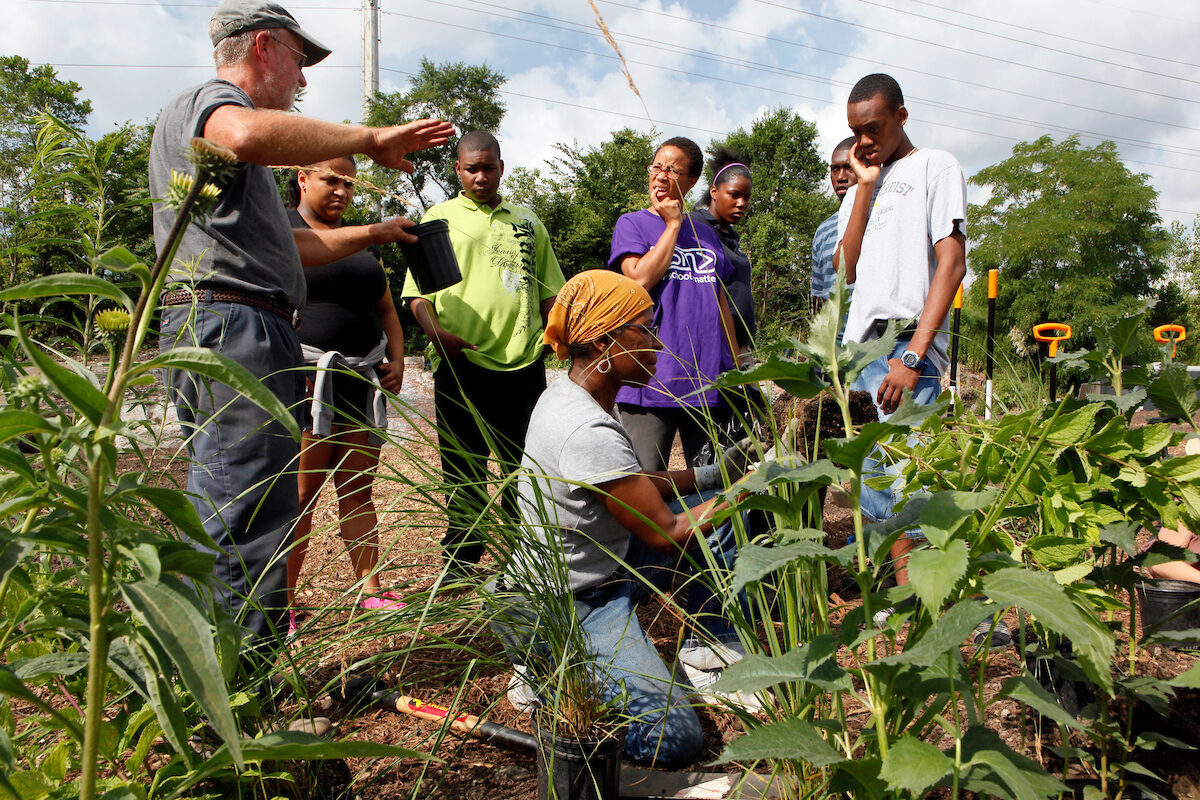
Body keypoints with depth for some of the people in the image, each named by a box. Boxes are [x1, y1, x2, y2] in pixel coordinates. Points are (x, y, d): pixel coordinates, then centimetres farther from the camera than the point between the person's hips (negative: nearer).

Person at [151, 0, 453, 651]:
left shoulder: (210, 113, 31)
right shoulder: (209, 98, -2)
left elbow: (285, 247, 32)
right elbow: (248, 134, -31)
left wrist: (372, 234, 33)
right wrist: (370, 139, -22)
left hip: (204, 329, 11)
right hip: (235, 325, -11)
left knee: (220, 517, 15)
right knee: (252, 523, -9)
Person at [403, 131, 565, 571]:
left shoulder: (527, 222, 19)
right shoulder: (439, 217, 11)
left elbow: (549, 292, 21)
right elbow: (417, 291, 5)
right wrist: (436, 333, -14)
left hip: (523, 366, 2)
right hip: (462, 366, -2)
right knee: (464, 471, 5)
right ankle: (459, 564, 17)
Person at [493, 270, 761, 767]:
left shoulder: (565, 394, 2)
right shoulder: (590, 433, -30)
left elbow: (634, 485, 13)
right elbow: (666, 534, -20)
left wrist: (714, 474, 4)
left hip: (599, 570, 10)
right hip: (556, 612, -10)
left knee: (716, 507, 9)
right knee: (672, 738, -23)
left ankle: (710, 652, 18)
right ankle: (551, 679, -1)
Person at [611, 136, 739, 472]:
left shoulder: (706, 234, 19)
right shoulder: (632, 224, 7)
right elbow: (641, 278, -12)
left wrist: (737, 368, 18)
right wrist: (672, 223, -2)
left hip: (709, 378, 5)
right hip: (652, 378, -4)